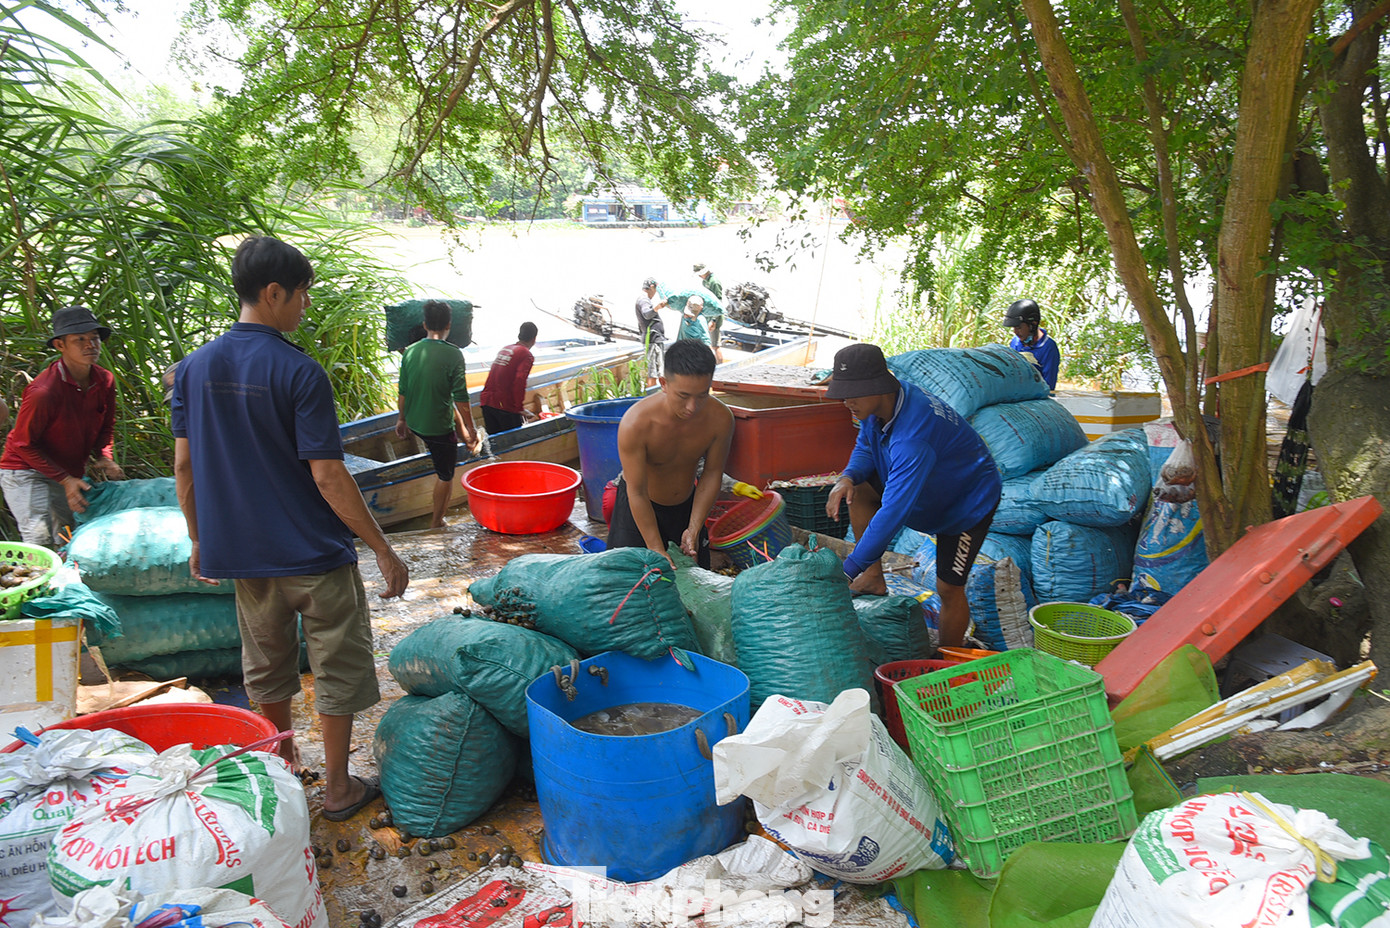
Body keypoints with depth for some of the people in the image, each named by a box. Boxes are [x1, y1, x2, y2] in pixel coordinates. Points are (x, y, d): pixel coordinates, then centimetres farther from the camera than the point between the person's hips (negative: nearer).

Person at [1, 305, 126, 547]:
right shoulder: (43, 392, -27)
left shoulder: (105, 381, -6)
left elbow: (106, 426, 11)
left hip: (71, 472, 7)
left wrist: (104, 457, -8)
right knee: (40, 540, -17)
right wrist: (65, 480, -20)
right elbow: (24, 444, -17)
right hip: (26, 471, -7)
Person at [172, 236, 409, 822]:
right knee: (337, 667, 9)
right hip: (315, 552, -6)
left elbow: (184, 464, 6)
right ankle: (337, 788, 19)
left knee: (267, 664, 21)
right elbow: (327, 476, -20)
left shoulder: (194, 367, 1)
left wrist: (199, 540, 18)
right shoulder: (299, 372, -18)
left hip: (242, 552, 6)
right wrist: (383, 550, -15)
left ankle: (284, 764, 38)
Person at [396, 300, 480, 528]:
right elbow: (461, 398, -18)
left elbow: (402, 392, 4)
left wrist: (401, 419, 19)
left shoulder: (410, 352, -4)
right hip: (439, 427, -6)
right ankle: (436, 523, 20)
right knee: (446, 476, 11)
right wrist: (471, 429, -7)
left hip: (415, 423, 6)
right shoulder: (453, 354, -19)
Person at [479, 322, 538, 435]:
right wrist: (520, 408, -14)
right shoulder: (527, 355, -6)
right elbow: (520, 382, -20)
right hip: (506, 406, -7)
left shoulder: (504, 349, 18)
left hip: (486, 402, 7)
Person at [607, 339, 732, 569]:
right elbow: (637, 492, -27)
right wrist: (656, 551, -26)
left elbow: (712, 473, -9)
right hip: (639, 507, -3)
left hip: (686, 504, 3)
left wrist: (694, 529, -11)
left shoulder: (720, 418, -24)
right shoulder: (635, 423, -34)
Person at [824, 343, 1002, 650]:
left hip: (968, 501, -8)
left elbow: (894, 512, -45)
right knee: (858, 491, -8)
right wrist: (847, 478, -23)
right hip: (930, 487, 8)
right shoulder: (876, 407, -16)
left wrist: (848, 570, -42)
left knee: (949, 589, -6)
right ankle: (874, 578, -2)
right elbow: (865, 448, 2)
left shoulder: (912, 436, -43)